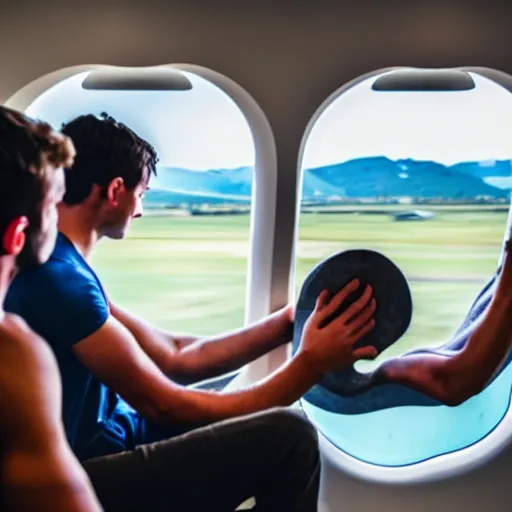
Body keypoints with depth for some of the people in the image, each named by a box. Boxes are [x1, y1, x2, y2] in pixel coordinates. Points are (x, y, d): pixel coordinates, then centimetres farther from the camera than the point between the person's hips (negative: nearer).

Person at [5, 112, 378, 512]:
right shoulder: (59, 279, -23)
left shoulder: (64, 265, 9)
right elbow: (168, 407, -20)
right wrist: (310, 364, -15)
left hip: (96, 447, 10)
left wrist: (287, 321, 2)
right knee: (288, 436, -18)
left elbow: (173, 357, 6)